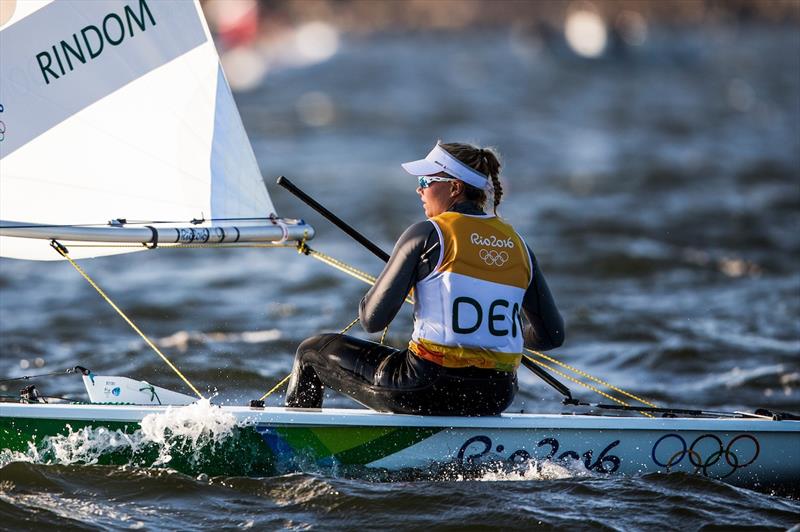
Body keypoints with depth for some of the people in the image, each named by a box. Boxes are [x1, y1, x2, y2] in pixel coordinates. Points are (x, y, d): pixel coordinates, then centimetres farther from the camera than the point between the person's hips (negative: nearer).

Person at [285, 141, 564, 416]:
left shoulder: (427, 234, -9)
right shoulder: (517, 245, 6)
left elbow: (372, 320, -8)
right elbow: (552, 336, 8)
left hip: (430, 389, -5)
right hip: (495, 398, 6)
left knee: (312, 352, 15)